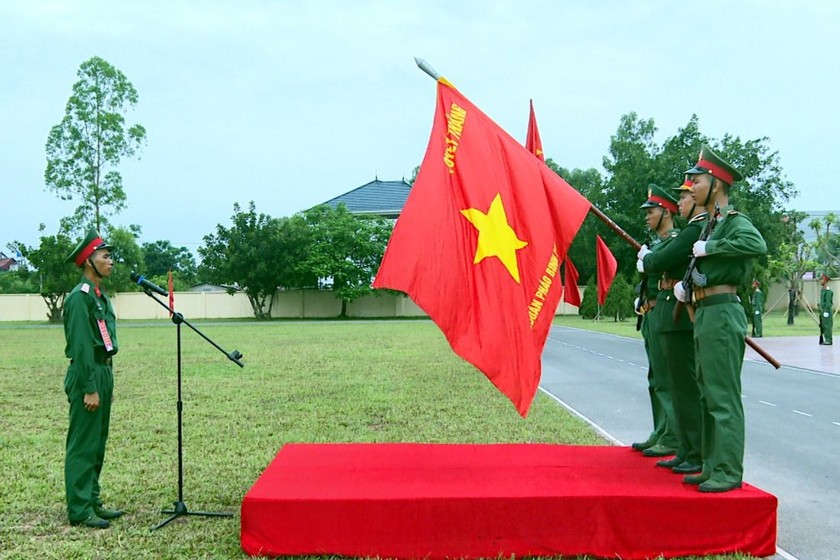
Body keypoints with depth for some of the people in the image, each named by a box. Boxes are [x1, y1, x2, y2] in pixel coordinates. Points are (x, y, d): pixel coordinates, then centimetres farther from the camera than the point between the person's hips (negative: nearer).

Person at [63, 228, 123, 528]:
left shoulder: (100, 296, 14)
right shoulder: (80, 297, -15)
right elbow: (81, 345, -19)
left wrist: (105, 378, 15)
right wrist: (89, 388, -21)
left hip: (104, 371, 10)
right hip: (87, 374, -10)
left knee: (97, 443, 15)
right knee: (83, 444, -3)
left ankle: (92, 501, 24)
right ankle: (79, 510, 4)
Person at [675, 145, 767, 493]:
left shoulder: (734, 221, -10)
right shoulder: (711, 225, 17)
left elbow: (757, 245, -32)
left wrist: (709, 247, -23)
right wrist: (684, 284, 8)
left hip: (722, 314, -10)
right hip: (706, 315, 10)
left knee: (723, 397, -7)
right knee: (708, 396, 14)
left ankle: (729, 472, -1)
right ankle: (712, 467, 22)